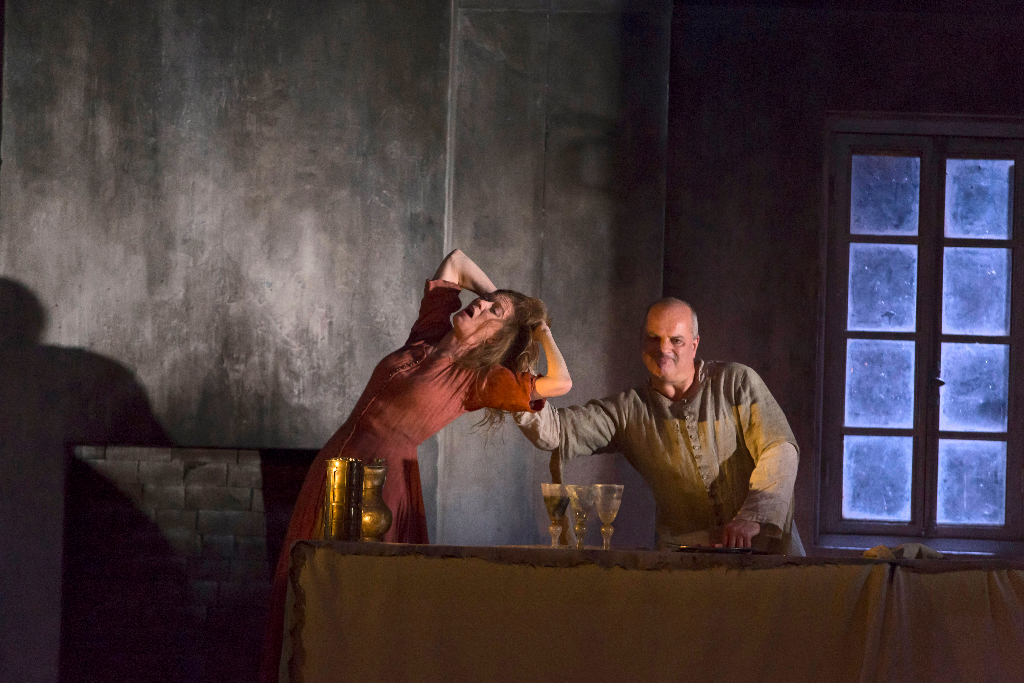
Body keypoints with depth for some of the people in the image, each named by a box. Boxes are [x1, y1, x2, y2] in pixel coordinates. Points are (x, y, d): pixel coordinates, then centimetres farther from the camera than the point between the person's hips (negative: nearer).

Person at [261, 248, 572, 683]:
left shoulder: (476, 380, -8)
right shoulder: (429, 337, 8)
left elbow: (560, 382, -20)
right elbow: (456, 261, 19)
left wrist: (540, 329, -5)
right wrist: (497, 294, 15)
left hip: (382, 482, -6)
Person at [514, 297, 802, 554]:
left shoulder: (737, 381, 3)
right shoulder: (628, 411, 7)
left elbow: (780, 449, -5)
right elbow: (553, 431, -3)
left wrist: (751, 518, -19)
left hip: (763, 545, -1)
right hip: (684, 556, 2)